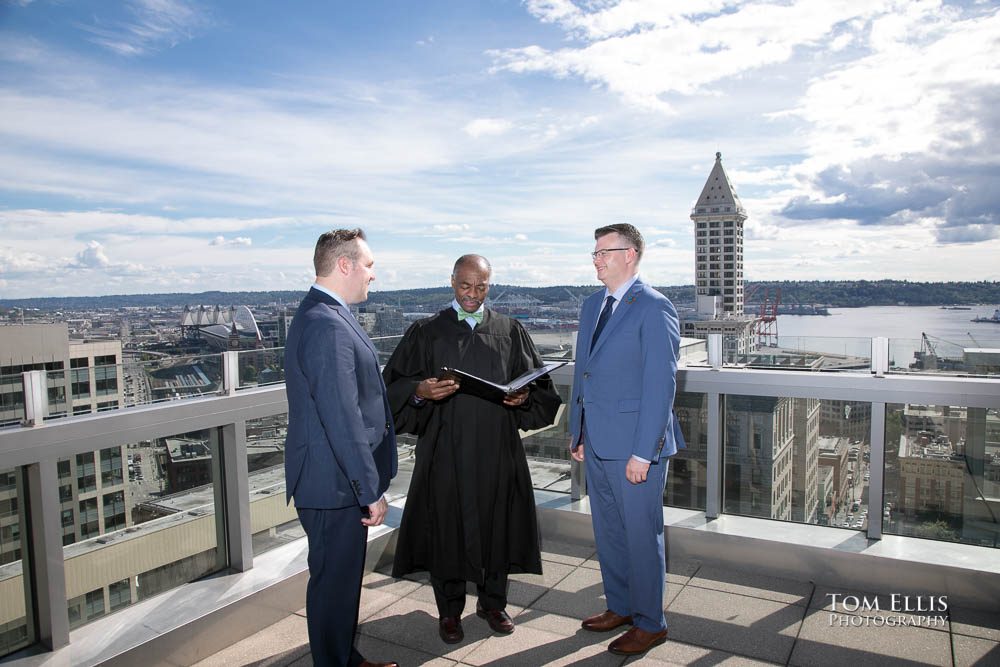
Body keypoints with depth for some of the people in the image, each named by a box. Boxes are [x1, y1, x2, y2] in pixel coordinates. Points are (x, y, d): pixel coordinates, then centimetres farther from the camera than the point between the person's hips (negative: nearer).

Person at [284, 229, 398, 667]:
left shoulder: (321, 315, 11)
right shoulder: (327, 326, -23)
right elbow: (342, 420, -26)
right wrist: (371, 491, -20)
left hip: (338, 480, 11)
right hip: (335, 482, -11)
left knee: (342, 577, 23)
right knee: (333, 582, 7)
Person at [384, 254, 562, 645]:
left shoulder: (510, 331, 7)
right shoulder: (426, 332, 3)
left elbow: (537, 382, 9)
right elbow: (395, 386, -1)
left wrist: (523, 396, -12)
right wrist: (420, 390, -21)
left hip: (497, 448, 2)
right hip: (445, 449, -1)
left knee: (496, 522, 10)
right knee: (446, 525, 5)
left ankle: (492, 602, 31)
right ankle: (449, 610, 25)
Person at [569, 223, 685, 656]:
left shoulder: (654, 308, -13)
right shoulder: (592, 305, 12)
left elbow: (661, 384, -16)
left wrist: (643, 453, -18)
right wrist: (577, 432, 14)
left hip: (635, 446, -8)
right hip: (596, 443, 8)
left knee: (641, 535, 6)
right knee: (608, 532, 18)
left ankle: (650, 624, 24)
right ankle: (620, 607, 37)